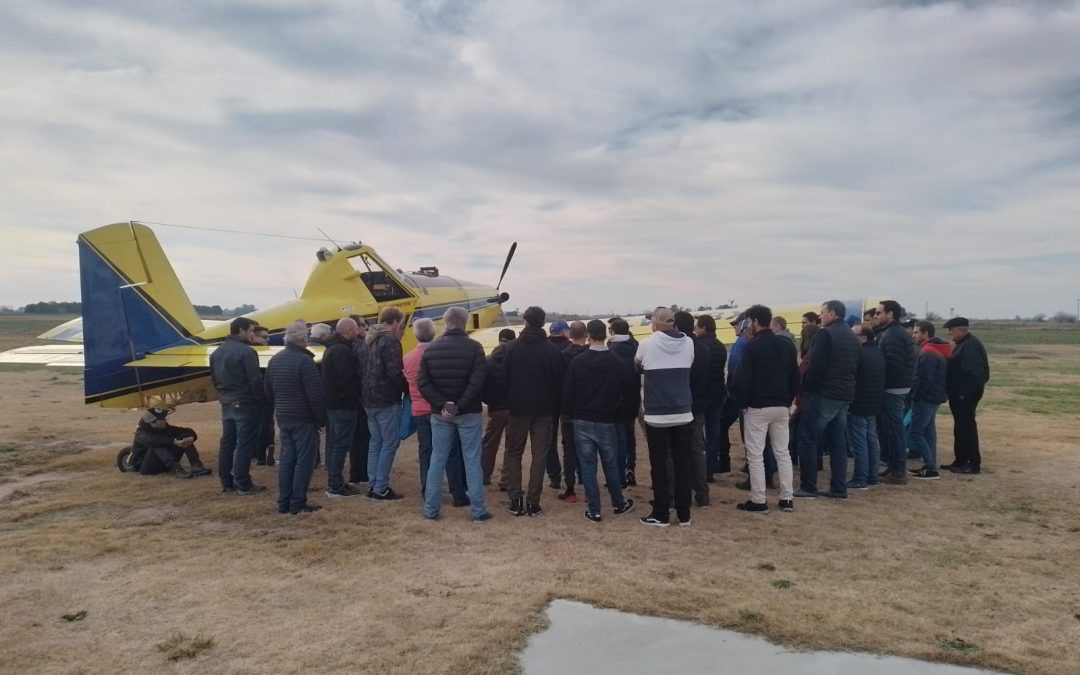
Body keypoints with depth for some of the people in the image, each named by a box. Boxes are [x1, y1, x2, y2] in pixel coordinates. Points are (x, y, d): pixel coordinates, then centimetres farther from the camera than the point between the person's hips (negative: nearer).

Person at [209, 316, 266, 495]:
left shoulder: (217, 352, 11)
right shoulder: (246, 351, -16)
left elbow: (214, 379, 17)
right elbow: (255, 380, -18)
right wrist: (260, 400, -6)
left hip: (227, 404, 8)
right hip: (245, 404, -8)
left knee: (227, 443, 13)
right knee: (245, 445, -3)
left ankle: (226, 482, 19)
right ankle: (243, 485, -1)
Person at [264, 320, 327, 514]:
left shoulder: (275, 360, 9)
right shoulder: (304, 360, -18)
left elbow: (268, 391, 16)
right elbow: (316, 394, -19)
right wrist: (321, 418, -10)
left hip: (283, 417, 8)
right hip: (303, 418, -8)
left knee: (286, 459, 12)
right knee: (304, 460, -1)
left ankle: (284, 502, 15)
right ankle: (298, 504, 1)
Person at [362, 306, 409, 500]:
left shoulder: (372, 341, 16)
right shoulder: (390, 341, -13)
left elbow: (367, 371, 16)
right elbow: (395, 373, -20)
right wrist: (408, 389, -7)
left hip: (370, 399, 9)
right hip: (387, 400, -9)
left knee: (375, 443, 13)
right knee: (389, 443, -4)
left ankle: (373, 485, 15)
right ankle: (381, 488, -3)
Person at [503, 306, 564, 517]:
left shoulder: (512, 348, -4)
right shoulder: (552, 350, -5)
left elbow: (505, 378, -2)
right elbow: (559, 382, -2)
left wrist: (507, 403, 8)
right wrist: (556, 409, 7)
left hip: (518, 408, 0)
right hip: (544, 409, 0)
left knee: (514, 453, 12)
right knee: (539, 455, 6)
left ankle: (516, 500, 6)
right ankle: (533, 501, 4)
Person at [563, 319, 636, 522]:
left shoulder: (577, 361, -7)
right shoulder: (618, 363, -5)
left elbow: (568, 392, -5)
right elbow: (629, 391, 3)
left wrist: (570, 414, 10)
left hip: (582, 422, -1)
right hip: (607, 422, 1)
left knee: (587, 466, 5)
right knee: (610, 465, 15)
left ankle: (594, 510, 7)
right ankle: (619, 504, 29)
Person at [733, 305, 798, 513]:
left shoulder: (752, 345, -12)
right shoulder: (787, 344, 7)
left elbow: (744, 379, -14)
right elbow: (795, 376, 9)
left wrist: (744, 402, 0)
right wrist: (788, 401, 15)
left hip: (757, 407, -6)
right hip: (781, 406, 6)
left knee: (755, 455, 1)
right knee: (783, 452, 13)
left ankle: (758, 501, 2)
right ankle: (787, 499, 14)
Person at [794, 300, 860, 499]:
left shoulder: (825, 334, -13)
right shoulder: (853, 337, 15)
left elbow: (815, 366, -19)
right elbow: (855, 367, 16)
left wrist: (805, 388, -8)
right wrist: (845, 386, 15)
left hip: (823, 394, -8)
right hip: (844, 395, 8)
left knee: (808, 440, -2)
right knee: (838, 442, 11)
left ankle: (808, 487, -1)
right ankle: (839, 488, 11)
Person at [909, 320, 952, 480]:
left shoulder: (928, 353, -20)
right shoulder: (939, 350, 15)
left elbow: (924, 380, -24)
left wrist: (915, 396, -14)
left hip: (925, 398, -11)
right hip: (935, 397, 11)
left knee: (915, 433, -8)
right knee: (928, 431, 14)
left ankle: (931, 468, -9)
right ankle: (930, 466, 18)